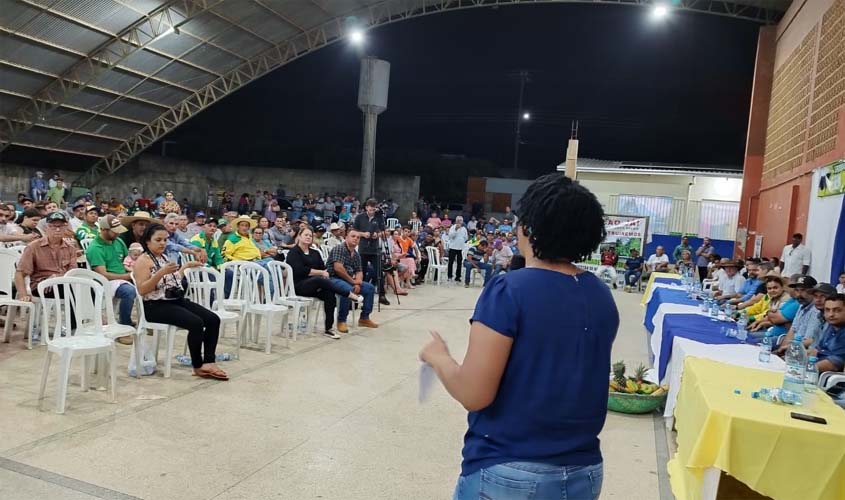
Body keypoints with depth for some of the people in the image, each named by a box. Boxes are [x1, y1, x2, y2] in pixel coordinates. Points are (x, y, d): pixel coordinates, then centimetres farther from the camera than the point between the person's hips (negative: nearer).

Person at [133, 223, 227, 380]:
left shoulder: (164, 257, 17)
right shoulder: (143, 261, -7)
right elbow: (142, 290, -17)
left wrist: (185, 266, 30)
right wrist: (161, 272, -26)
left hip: (177, 300, 8)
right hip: (156, 306, -8)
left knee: (213, 319, -9)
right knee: (196, 323, -28)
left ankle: (208, 362, -12)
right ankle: (197, 366, -12)